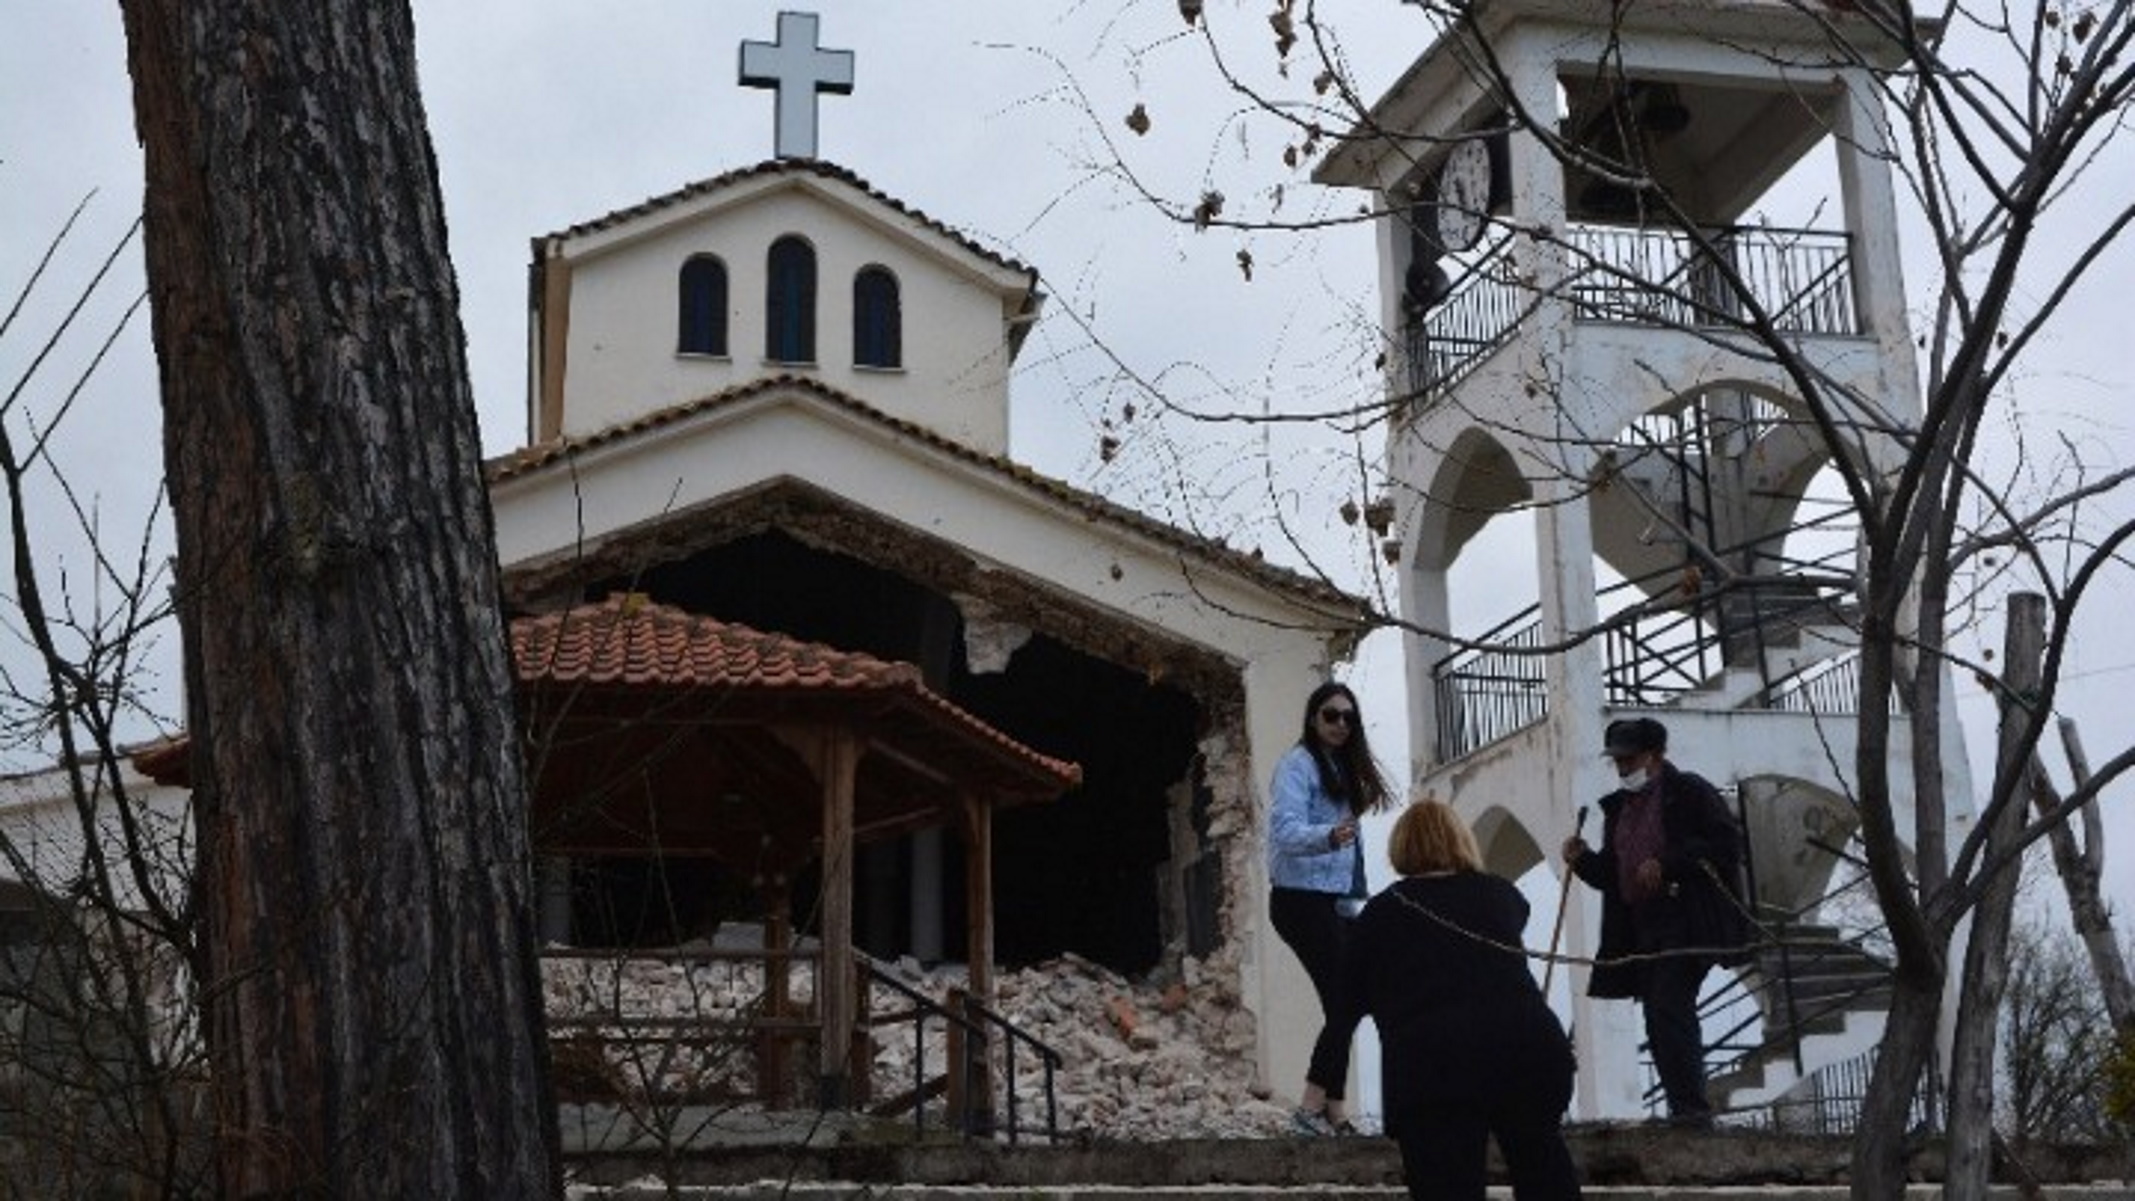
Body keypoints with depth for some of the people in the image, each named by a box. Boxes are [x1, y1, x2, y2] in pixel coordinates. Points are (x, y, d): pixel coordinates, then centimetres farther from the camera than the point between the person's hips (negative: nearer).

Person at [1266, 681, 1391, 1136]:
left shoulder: (1343, 768, 18)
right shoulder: (1298, 764, -9)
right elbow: (1285, 830, -22)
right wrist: (1329, 837, -41)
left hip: (1333, 901, 8)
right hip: (1302, 898, -8)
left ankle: (1332, 1109, 8)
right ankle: (1314, 1106, -11)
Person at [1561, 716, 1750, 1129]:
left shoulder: (1689, 792, -1)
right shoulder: (1619, 807, 21)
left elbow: (1727, 844, -12)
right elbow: (1610, 875, 22)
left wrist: (1666, 863, -18)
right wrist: (1583, 859, 1)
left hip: (1686, 921, -8)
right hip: (1642, 929, 8)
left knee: (1668, 1009, -19)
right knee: (1662, 1021, 6)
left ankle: (1689, 1107, -19)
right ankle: (1687, 1110, 10)